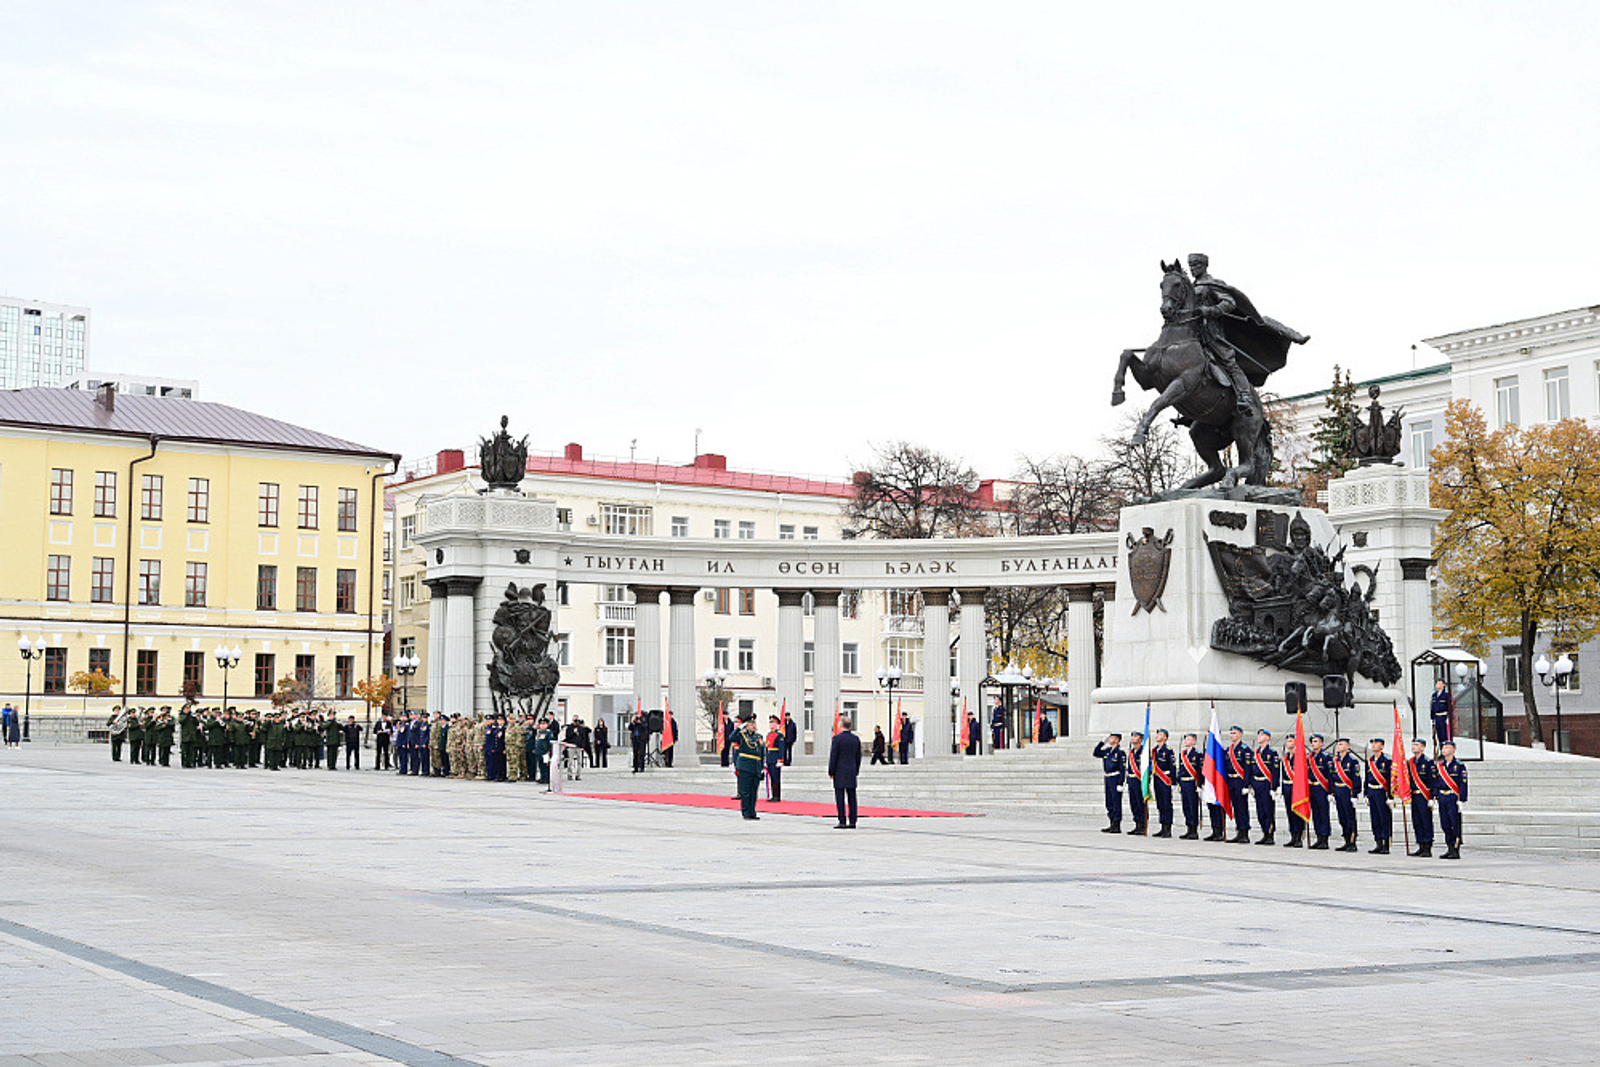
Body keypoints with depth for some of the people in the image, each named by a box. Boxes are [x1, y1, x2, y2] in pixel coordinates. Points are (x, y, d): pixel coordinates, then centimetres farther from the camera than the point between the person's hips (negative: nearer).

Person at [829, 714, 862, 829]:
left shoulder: (837, 738, -10)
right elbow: (858, 757, 12)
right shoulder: (856, 739, 7)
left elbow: (833, 756, -9)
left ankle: (842, 822, -7)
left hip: (840, 772, -5)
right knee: (852, 797, 7)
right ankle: (852, 822, 6)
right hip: (851, 773, 5)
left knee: (840, 798, -4)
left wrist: (831, 772, -2)